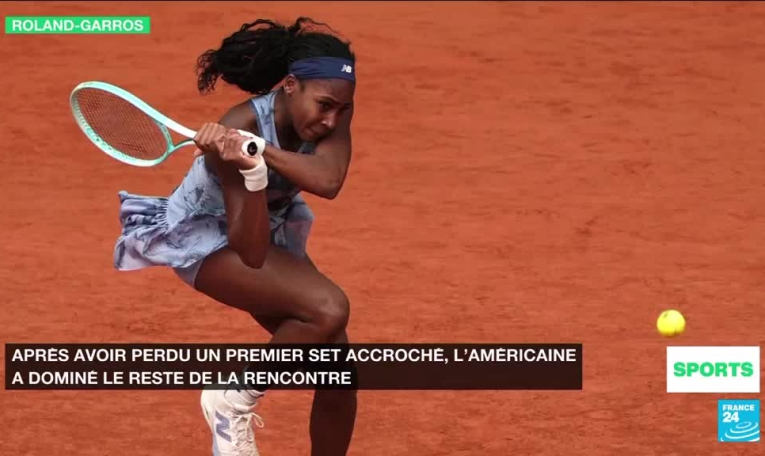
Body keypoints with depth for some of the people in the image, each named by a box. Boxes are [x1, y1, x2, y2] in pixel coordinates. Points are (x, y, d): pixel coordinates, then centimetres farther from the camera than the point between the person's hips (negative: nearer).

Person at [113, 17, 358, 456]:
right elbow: (250, 250, -38)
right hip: (205, 238, -6)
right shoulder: (239, 130, -35)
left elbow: (327, 180, -41)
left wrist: (260, 153, -51)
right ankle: (234, 400, -9)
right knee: (328, 309, -30)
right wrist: (251, 171, -53)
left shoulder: (333, 111, -20)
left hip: (271, 234, 7)